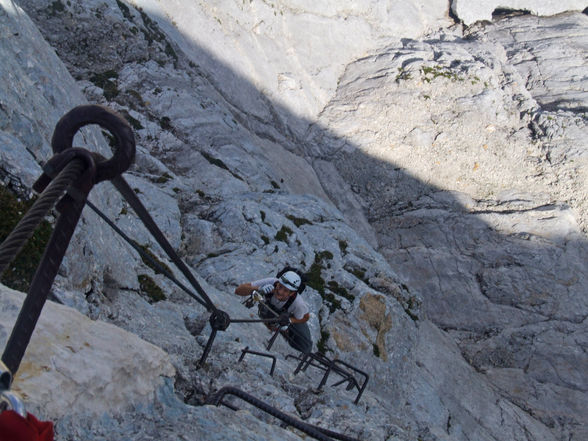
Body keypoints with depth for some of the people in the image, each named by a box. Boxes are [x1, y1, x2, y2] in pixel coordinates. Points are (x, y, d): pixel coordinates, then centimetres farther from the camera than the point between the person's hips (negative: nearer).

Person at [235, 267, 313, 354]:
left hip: (290, 316, -2)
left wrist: (289, 320, -36)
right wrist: (258, 289, -59)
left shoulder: (298, 303, -42)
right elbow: (238, 290, -42)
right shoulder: (270, 283, -42)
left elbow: (305, 317, -18)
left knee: (305, 349, -4)